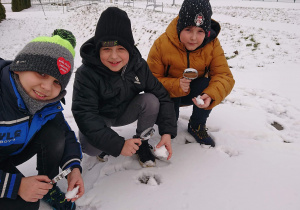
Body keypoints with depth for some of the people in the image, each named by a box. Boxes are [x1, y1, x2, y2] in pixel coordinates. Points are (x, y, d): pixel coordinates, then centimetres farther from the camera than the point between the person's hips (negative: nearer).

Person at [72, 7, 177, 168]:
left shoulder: (139, 66, -17)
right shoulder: (86, 74, -27)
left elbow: (162, 96, -14)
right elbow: (84, 115, -33)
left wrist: (167, 132, -25)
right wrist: (118, 144, -40)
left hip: (126, 112, 3)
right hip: (98, 119, -3)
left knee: (150, 100, -24)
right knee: (90, 147, -32)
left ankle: (141, 143, -1)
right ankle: (104, 144, 7)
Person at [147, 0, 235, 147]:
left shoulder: (212, 45, -16)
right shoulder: (161, 45, -21)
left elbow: (224, 76, -22)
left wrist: (210, 96, -44)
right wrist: (175, 86, -40)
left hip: (195, 93, 2)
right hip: (169, 95, -2)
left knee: (208, 85, -31)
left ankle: (197, 126, -4)